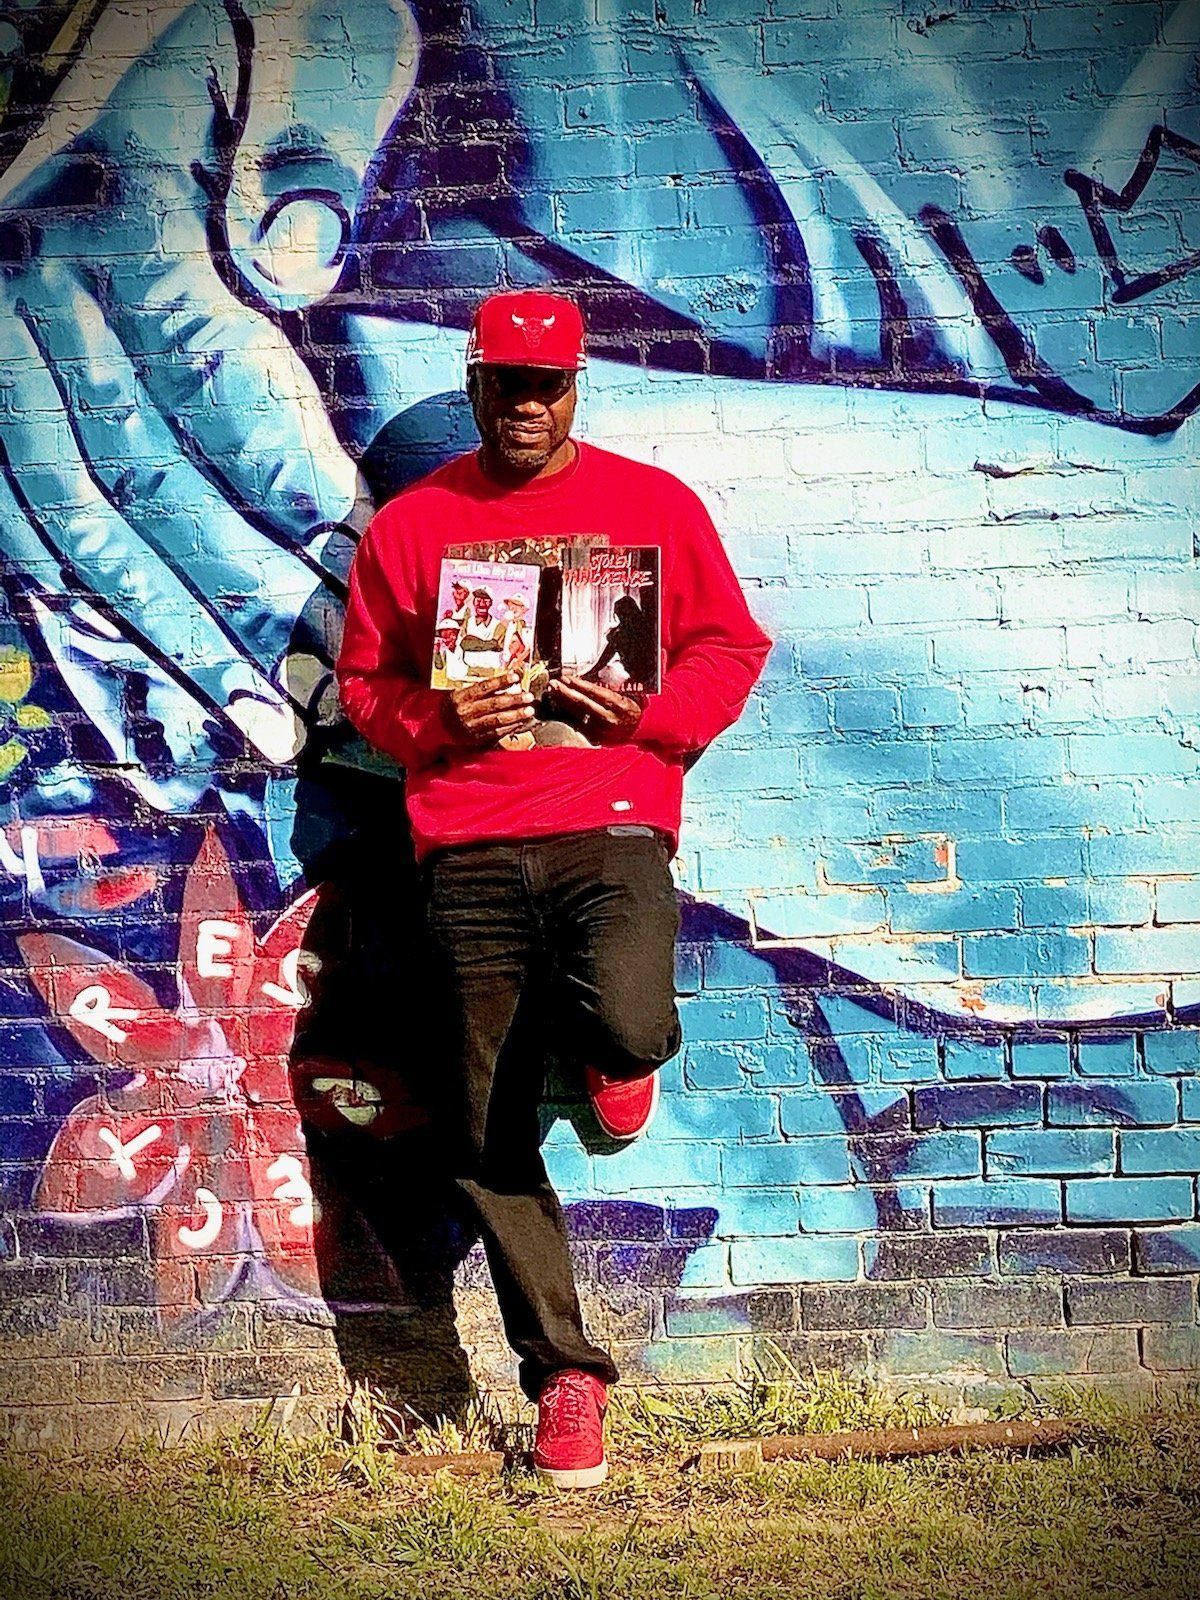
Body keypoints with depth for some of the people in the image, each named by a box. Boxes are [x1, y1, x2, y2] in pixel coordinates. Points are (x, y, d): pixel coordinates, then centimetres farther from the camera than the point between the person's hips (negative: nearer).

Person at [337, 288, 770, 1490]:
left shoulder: (652, 503, 9)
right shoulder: (410, 524, 11)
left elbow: (731, 647, 11)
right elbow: (364, 679, 15)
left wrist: (650, 712, -8)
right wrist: (440, 720, -6)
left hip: (612, 820, -1)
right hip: (469, 842, 2)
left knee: (629, 1024, -32)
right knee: (488, 1136, 2)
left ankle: (612, 1053, 9)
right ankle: (563, 1373, 17)